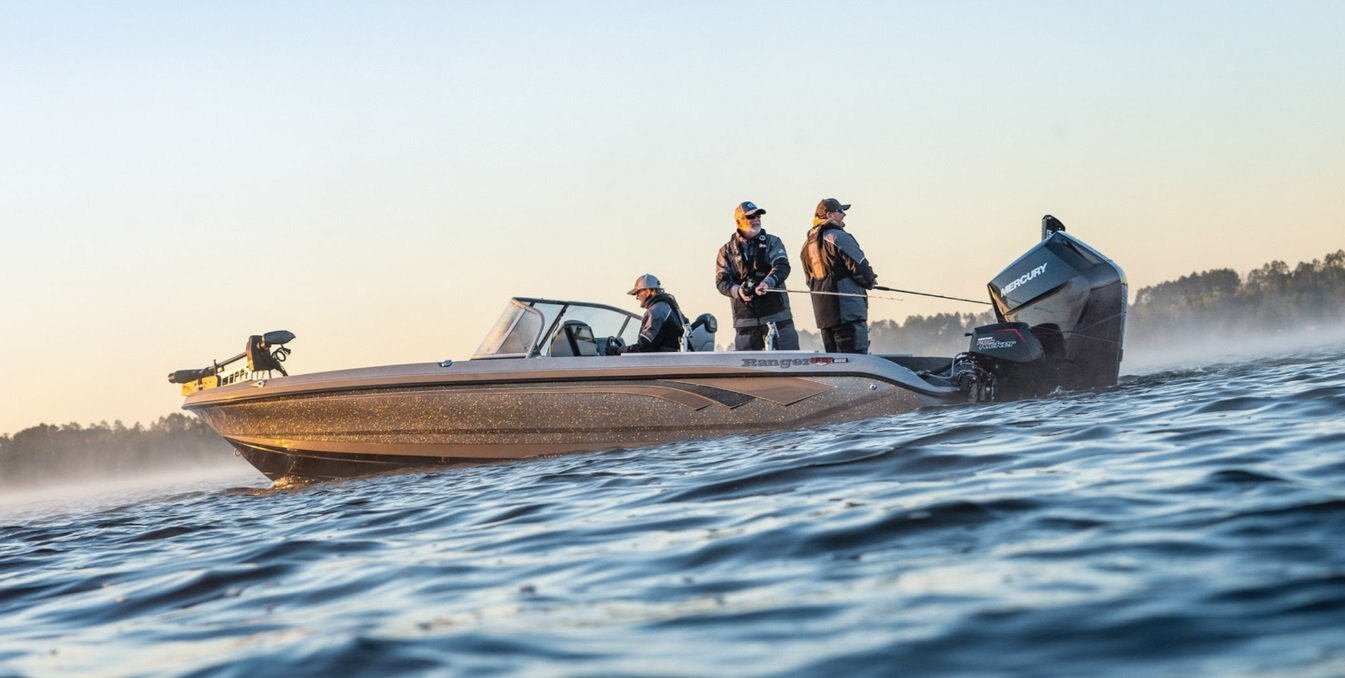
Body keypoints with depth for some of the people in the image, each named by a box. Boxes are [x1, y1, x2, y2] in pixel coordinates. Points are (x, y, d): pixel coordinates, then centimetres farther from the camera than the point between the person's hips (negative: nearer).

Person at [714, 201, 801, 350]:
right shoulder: (727, 251, 8)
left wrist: (768, 282, -30)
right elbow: (722, 281, 1)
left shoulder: (772, 242, 7)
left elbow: (782, 266, -9)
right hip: (745, 320, 0)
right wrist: (737, 291, -21)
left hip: (777, 315, 0)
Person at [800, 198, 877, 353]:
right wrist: (870, 281, 5)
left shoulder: (808, 245, 18)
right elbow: (859, 266, -14)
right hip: (848, 311, -9)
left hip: (823, 313, 9)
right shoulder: (838, 236, -10)